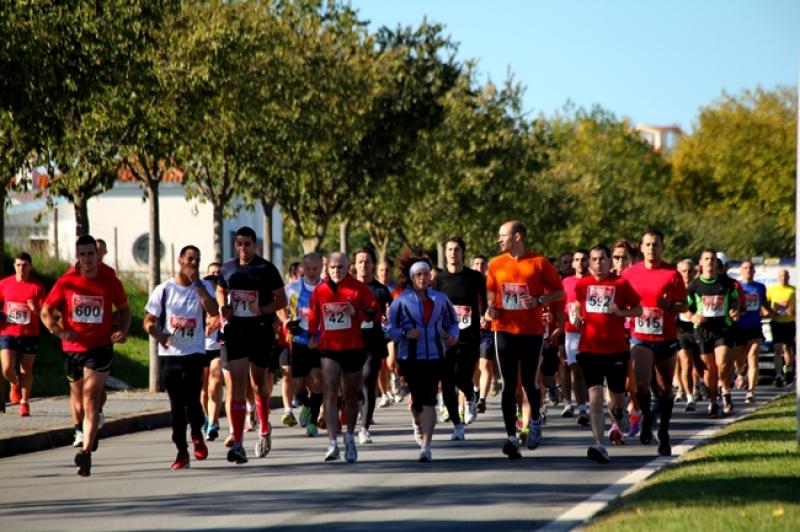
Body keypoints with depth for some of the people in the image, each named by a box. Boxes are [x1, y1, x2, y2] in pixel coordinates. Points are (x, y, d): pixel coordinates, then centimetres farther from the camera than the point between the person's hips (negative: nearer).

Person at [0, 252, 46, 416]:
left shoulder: (37, 286, -5)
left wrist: (36, 309, -27)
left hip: (29, 334, -1)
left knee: (26, 370, 5)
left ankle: (24, 402, 21)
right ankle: (15, 385, 25)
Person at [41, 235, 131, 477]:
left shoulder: (110, 281, -3)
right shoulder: (66, 282, -3)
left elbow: (124, 309, 13)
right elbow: (46, 312, 3)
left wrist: (123, 331, -7)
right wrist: (59, 331, -16)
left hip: (100, 348, -2)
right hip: (73, 348, 2)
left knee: (90, 400, -14)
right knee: (78, 398, 17)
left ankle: (86, 452, -21)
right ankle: (82, 433, 46)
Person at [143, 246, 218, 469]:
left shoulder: (204, 287, 3)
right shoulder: (164, 289, 4)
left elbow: (214, 311, -16)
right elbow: (149, 320, 5)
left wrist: (197, 283, -16)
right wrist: (158, 334, -16)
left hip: (194, 352, -1)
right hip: (169, 353, 1)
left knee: (192, 399, -11)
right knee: (176, 403, 2)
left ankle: (197, 434, 19)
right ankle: (182, 451, 10)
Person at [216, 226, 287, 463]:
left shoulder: (266, 269, -3)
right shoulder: (227, 268, 7)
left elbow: (282, 300, -2)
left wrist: (263, 310, -19)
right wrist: (223, 307, 3)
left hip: (260, 332, -2)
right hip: (234, 332, 2)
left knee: (258, 384, 13)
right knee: (235, 386, -10)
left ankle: (264, 430, 38)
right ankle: (237, 443, -16)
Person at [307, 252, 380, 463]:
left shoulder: (358, 288, -2)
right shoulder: (320, 290, 4)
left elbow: (376, 311, -3)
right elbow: (313, 315, 18)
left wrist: (357, 312, -18)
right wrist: (312, 335, 13)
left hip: (353, 348, 0)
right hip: (328, 349, 0)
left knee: (351, 396, 13)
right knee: (330, 395, -14)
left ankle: (350, 437, 33)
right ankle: (333, 443, -19)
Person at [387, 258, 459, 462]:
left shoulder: (440, 299, 8)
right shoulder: (401, 300, 1)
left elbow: (452, 322, 15)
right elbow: (391, 328, 0)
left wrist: (453, 336, -5)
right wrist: (406, 333, -18)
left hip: (435, 355, 0)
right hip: (410, 357, 0)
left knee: (429, 400, -8)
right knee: (417, 397, 9)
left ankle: (426, 446, -10)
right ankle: (418, 424, 45)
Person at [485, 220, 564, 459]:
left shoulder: (539, 263, -4)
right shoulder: (496, 264, 6)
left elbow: (559, 292, 1)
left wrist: (538, 300, -15)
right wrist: (491, 307, 0)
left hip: (532, 331, -2)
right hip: (505, 330, 2)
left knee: (529, 382, 3)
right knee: (509, 385, -2)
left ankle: (535, 419, 33)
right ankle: (512, 437, -1)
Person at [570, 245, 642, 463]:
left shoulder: (621, 284, -1)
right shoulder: (582, 284, 4)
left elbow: (638, 310, 4)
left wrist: (621, 312, -15)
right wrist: (575, 317, -1)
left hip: (617, 349, 0)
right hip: (590, 349, 0)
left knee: (617, 396, 12)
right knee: (595, 396, -13)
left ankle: (616, 422, 48)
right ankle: (599, 444, -20)